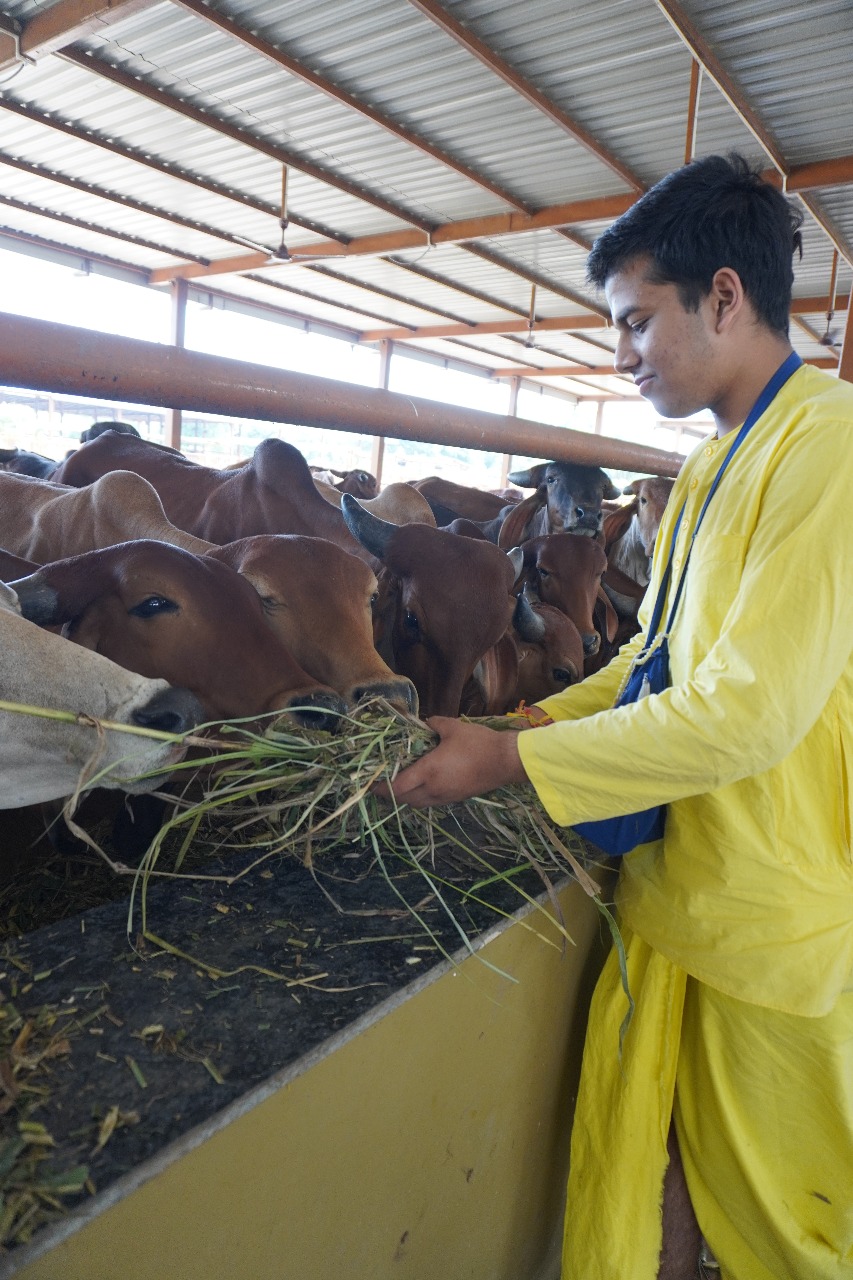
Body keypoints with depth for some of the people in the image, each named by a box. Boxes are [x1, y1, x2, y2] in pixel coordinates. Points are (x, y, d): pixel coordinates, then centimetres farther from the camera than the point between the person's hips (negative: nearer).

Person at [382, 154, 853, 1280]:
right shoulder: (706, 471, 11)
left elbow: (751, 710, -24)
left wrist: (508, 763, -17)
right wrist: (520, 724, 6)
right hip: (674, 893, 7)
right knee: (630, 1187, 20)